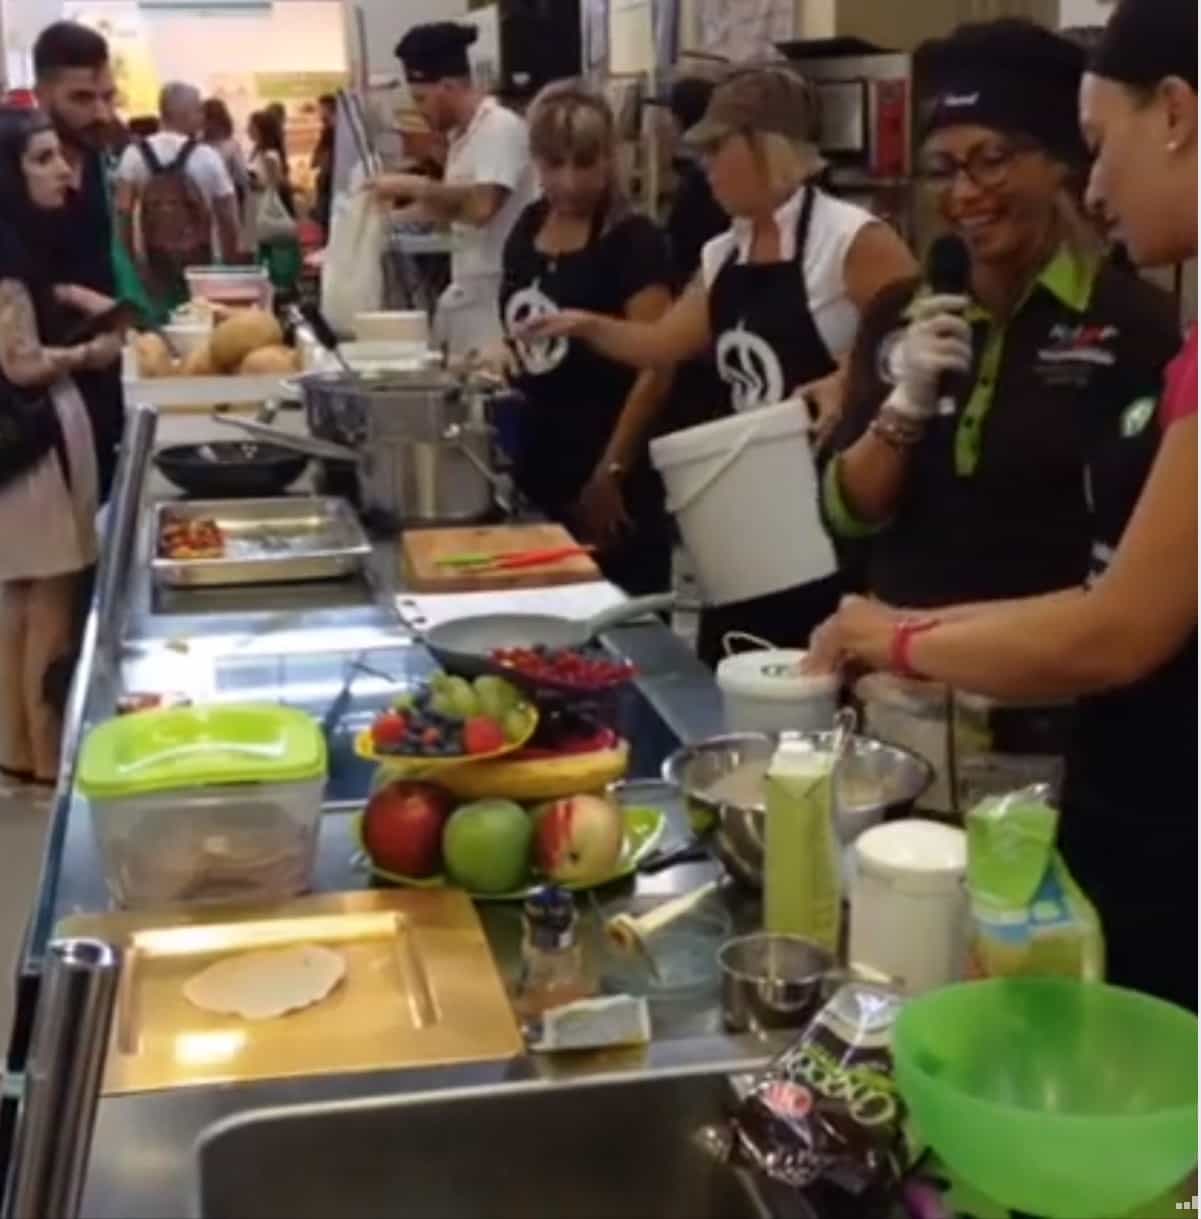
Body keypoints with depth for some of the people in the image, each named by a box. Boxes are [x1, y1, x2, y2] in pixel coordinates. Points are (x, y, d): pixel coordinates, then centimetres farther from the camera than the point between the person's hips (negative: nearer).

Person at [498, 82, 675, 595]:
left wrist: (611, 473, -19)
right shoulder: (528, 226, 8)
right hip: (537, 464, 7)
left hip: (610, 477, -6)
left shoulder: (634, 241, -12)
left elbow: (654, 369, -18)